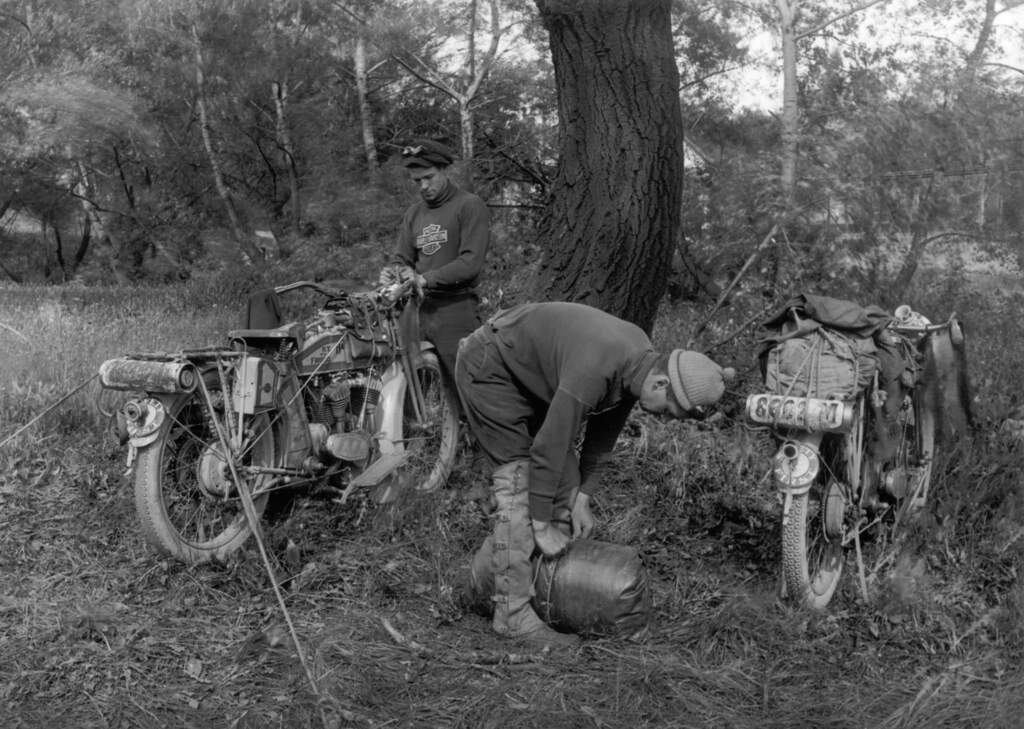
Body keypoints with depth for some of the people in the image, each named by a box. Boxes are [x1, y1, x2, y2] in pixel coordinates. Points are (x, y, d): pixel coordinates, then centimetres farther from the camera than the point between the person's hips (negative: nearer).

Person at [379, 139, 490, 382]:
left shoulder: (470, 206, -2)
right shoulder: (413, 213, 19)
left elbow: (471, 262, -13)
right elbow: (402, 257, 17)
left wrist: (425, 279, -20)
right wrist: (391, 271, -7)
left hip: (455, 309, -6)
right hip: (418, 308, 6)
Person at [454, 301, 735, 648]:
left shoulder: (642, 361, -10)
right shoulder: (592, 372, -37)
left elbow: (604, 429, 2)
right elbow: (549, 446, -30)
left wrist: (583, 496, 1)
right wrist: (542, 524, -20)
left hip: (530, 373, 9)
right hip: (488, 366, -9)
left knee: (564, 478, 5)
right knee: (517, 479, -13)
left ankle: (485, 573, 15)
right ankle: (513, 613, -8)